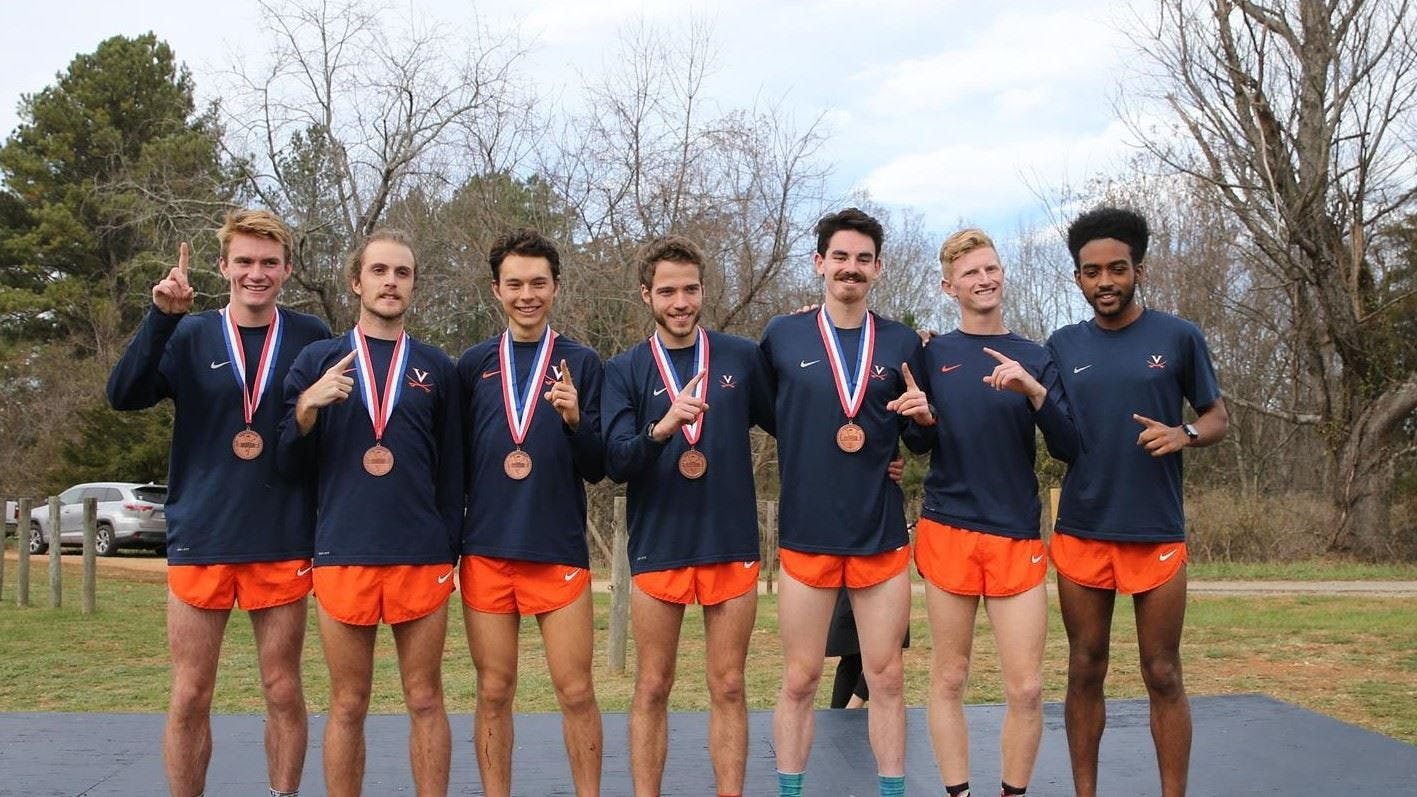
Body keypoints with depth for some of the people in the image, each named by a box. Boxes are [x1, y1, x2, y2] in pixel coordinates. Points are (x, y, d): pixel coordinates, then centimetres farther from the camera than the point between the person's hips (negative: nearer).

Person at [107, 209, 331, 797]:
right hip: (199, 540, 0)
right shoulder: (190, 335, 3)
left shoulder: (311, 338, 3)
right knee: (190, 696, 6)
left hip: (283, 543, 0)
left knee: (284, 692, 8)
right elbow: (123, 395, -12)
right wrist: (161, 317, -22)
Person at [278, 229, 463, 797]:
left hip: (422, 558, 0)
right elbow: (290, 464, 5)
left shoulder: (436, 368, 9)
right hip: (342, 555, 0)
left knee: (425, 700, 5)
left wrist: (450, 550, 4)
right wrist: (307, 406, -12)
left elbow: (451, 470, 10)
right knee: (348, 706, 7)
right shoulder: (318, 361, 7)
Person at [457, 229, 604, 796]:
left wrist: (575, 420, -18)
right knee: (494, 692, 9)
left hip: (559, 551, -1)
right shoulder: (473, 365, 6)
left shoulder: (581, 364, 2)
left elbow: (597, 469, -1)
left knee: (576, 692, 2)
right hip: (486, 552, 2)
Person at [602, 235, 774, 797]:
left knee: (728, 688, 7)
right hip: (658, 547, 0)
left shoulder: (741, 357, 3)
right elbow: (615, 463, -10)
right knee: (652, 689, 8)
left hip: (732, 546, 1)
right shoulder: (625, 371, 1)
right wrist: (662, 427, -27)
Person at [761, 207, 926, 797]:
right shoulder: (782, 337, 0)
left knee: (886, 678, 8)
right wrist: (807, 451, -1)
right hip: (805, 533, -1)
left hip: (883, 534, 1)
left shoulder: (903, 344, 4)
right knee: (799, 681, 7)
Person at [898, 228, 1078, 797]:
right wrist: (922, 419, -16)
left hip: (1018, 535, 1)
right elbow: (920, 445, 7)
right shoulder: (933, 354, 6)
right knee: (949, 678, 5)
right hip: (948, 530, -1)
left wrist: (1035, 391, -17)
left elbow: (1068, 448, 0)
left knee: (1026, 687, -1)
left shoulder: (1035, 358, 8)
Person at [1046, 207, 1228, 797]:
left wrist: (1183, 434, -15)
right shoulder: (1063, 347, 7)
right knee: (1085, 674, 9)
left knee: (1163, 677, 4)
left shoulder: (1178, 337, 0)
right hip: (1080, 534, 2)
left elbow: (1218, 419, 5)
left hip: (1157, 534, -2)